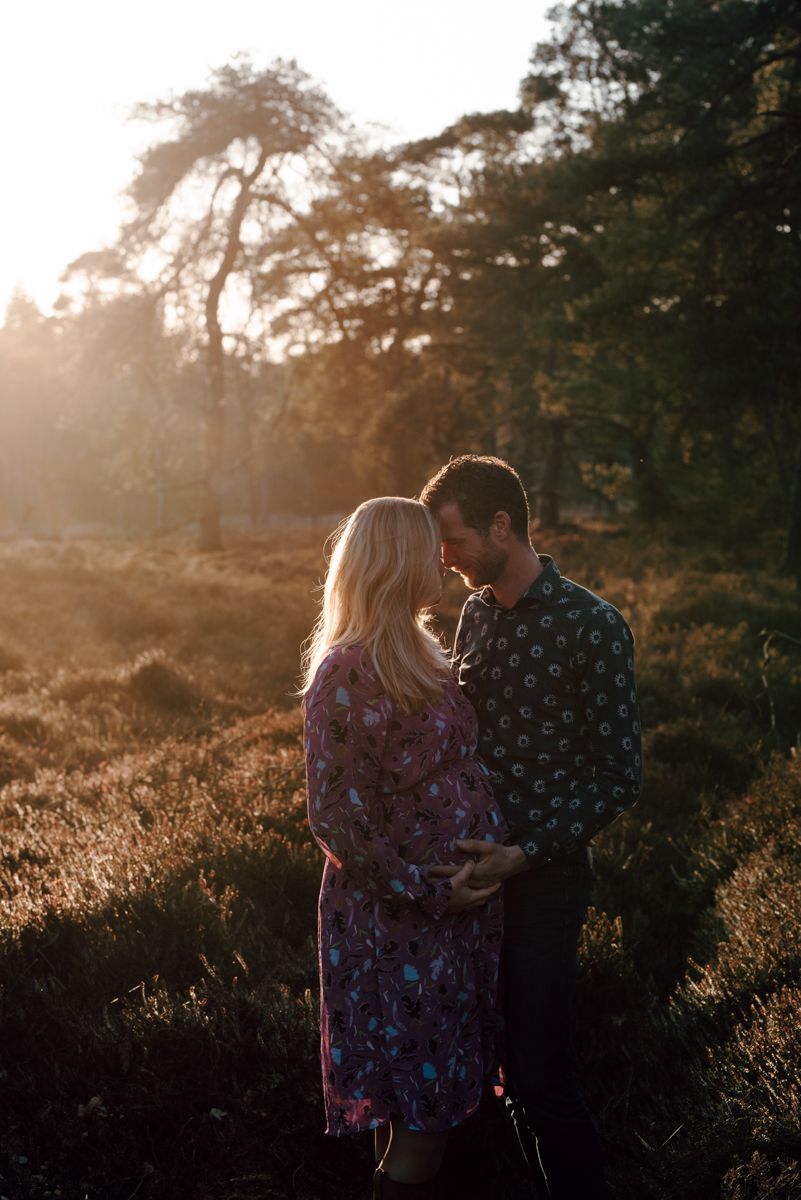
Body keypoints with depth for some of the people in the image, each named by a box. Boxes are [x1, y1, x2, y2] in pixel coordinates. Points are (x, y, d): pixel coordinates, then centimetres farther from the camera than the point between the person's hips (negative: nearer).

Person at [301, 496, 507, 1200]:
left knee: (428, 1100, 19)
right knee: (421, 1113, 3)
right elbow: (337, 821, -21)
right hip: (398, 922, -8)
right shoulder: (347, 673, -20)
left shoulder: (419, 651, 7)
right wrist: (429, 891, -18)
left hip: (458, 904, 8)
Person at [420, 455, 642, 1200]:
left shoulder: (591, 627, -15)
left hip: (545, 878, -6)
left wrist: (526, 855, -19)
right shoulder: (476, 612, 6)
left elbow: (619, 777, -13)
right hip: (478, 865, 6)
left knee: (538, 1078, -6)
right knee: (505, 1059, 15)